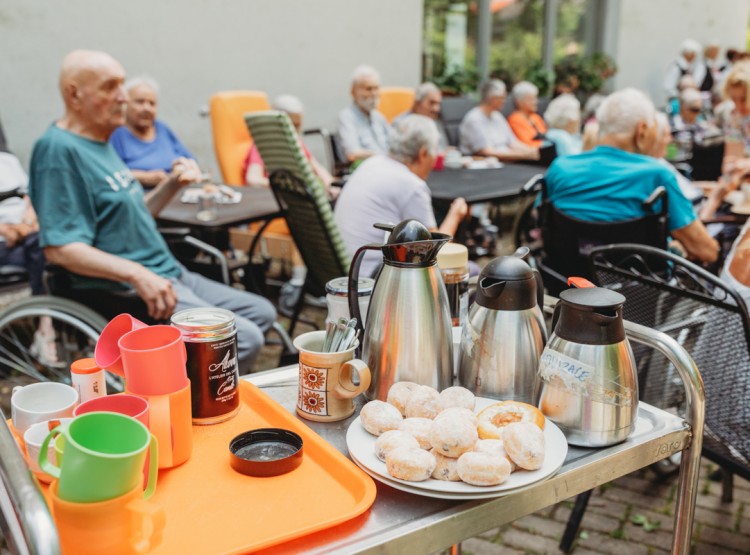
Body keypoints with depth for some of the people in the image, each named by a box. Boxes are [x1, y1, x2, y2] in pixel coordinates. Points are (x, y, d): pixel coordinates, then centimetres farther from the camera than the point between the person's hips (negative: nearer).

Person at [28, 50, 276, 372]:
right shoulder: (59, 149, -15)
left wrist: (171, 185, 6)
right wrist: (137, 273, -32)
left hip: (167, 274, 10)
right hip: (122, 294, -10)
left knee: (262, 312, 11)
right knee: (244, 339, -22)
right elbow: (59, 247, -23)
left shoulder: (100, 143, 15)